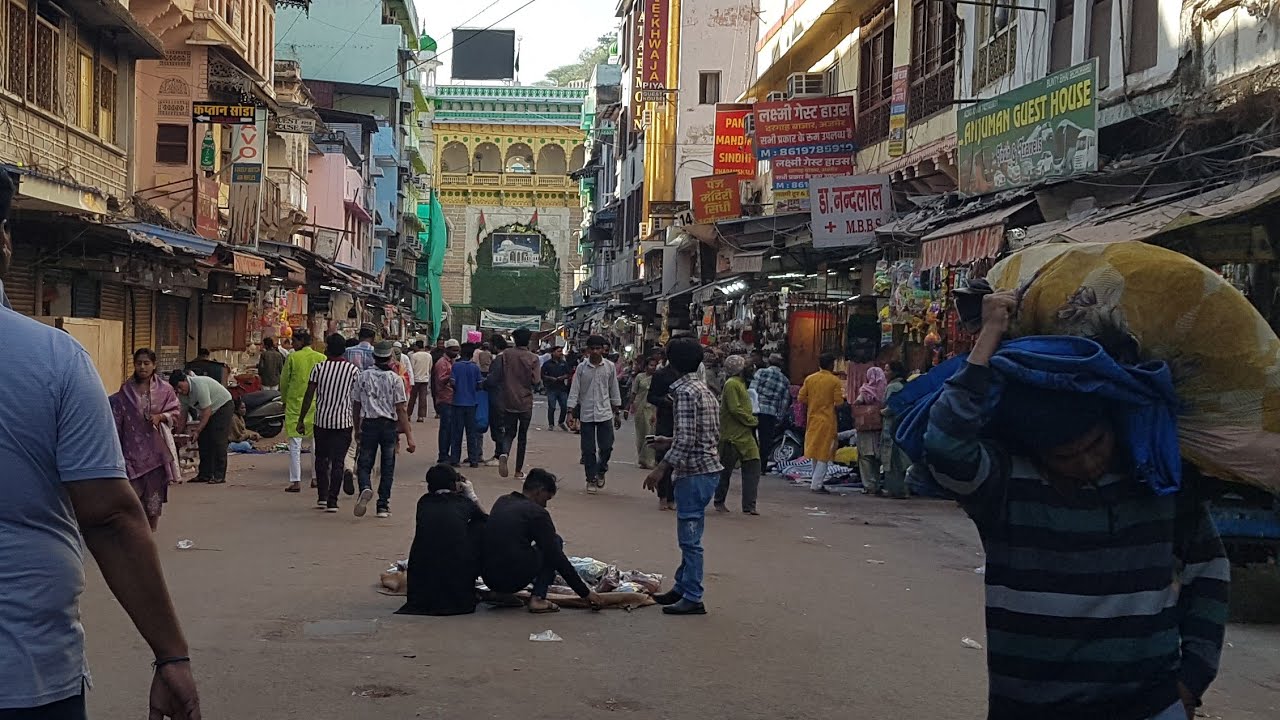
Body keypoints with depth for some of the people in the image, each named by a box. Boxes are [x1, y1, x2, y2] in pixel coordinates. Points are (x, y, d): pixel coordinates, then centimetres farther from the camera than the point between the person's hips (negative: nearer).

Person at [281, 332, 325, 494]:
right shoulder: (321, 358, 2)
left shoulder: (292, 357, -5)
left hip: (295, 404, -3)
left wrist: (284, 400, 16)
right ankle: (316, 478, 19)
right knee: (315, 442, 15)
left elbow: (283, 381, 1)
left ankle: (295, 481, -4)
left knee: (295, 443, 0)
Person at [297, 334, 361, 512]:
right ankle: (332, 501, -4)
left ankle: (322, 496, 17)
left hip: (321, 419, 1)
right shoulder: (353, 370, -2)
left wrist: (301, 420, 5)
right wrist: (358, 423, 10)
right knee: (338, 461, 1)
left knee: (321, 458, 17)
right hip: (344, 421, -1)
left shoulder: (319, 368, -2)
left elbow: (309, 396, -1)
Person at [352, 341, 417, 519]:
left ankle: (365, 488, -23)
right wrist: (409, 436, -7)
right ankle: (383, 506, 11)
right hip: (389, 425, -1)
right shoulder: (395, 379, -4)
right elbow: (401, 409, -8)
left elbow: (356, 404, 6)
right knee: (387, 466, 10)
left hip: (369, 424, 1)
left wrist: (357, 429, 19)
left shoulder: (363, 376, 1)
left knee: (364, 464, 7)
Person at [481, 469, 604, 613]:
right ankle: (537, 598, 1)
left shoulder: (501, 502, 15)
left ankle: (499, 594, 19)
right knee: (556, 542, 11)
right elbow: (557, 558, -5)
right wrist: (585, 592, 2)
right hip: (513, 579, -8)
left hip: (487, 577, 8)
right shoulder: (537, 513, -6)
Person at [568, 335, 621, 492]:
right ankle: (591, 479, 16)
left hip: (605, 413, 0)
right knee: (588, 449, 3)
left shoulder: (610, 367, 0)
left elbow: (614, 391, 6)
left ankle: (601, 470, 24)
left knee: (606, 447, -3)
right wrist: (571, 413, -9)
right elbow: (574, 391, -3)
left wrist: (617, 414, 7)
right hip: (586, 413, 0)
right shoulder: (582, 368, -3)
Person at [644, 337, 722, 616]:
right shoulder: (705, 390, 14)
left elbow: (686, 439, -23)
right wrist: (671, 442, 25)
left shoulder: (685, 391, -15)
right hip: (708, 467, 10)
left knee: (690, 537, -5)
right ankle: (681, 588, 26)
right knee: (689, 535, 17)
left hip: (694, 472, -10)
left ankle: (692, 598, -1)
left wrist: (662, 468, -20)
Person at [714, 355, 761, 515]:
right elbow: (735, 409, -20)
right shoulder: (732, 384, -14)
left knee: (753, 466, -1)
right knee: (725, 470, 4)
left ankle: (749, 506, 0)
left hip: (745, 435, 9)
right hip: (732, 436, -9)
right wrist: (753, 421, -11)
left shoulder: (741, 383, 16)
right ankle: (719, 502, 20)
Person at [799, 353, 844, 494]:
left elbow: (801, 398, 3)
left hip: (812, 419, 5)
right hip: (827, 421, -5)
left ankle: (816, 481, 20)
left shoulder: (809, 379, 2)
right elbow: (838, 402, -13)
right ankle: (817, 484, -5)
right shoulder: (835, 381, -10)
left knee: (815, 451, 16)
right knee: (824, 454, -1)